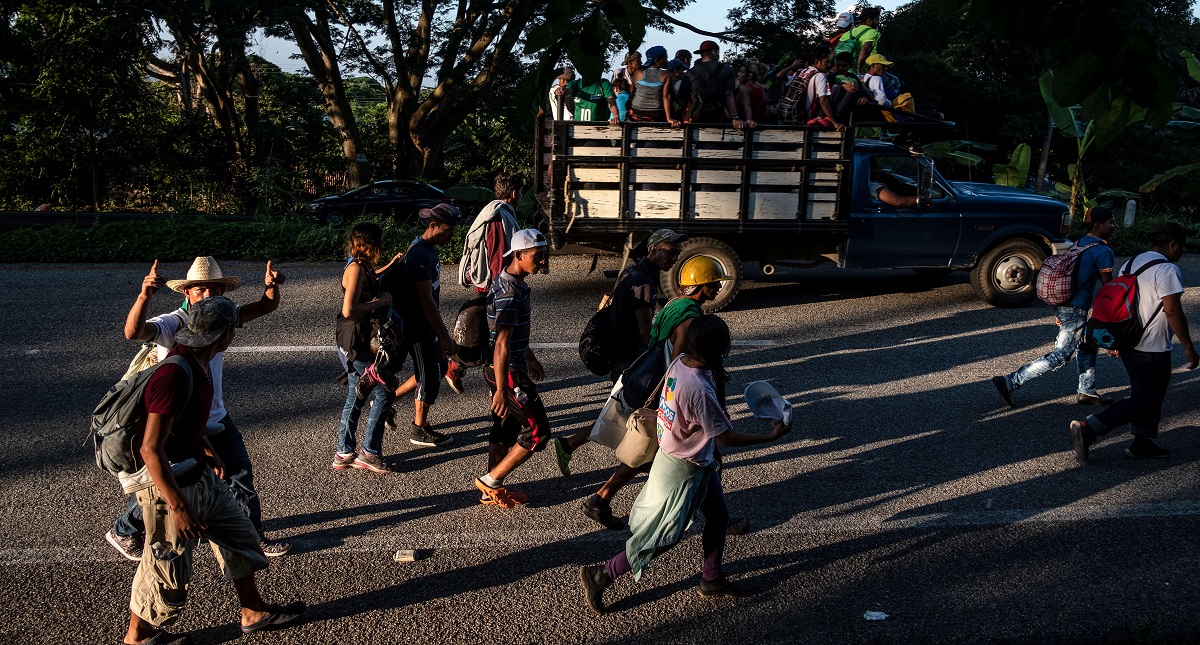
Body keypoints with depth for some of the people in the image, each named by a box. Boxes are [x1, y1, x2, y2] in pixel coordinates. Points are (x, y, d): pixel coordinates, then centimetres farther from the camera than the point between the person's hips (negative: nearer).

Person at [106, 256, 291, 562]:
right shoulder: (172, 324, -23)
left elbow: (266, 307, 0)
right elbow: (133, 332, -42)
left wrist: (271, 287, -23)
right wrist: (144, 295, -59)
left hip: (217, 421, 6)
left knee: (242, 478, 13)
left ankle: (253, 537, 31)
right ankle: (123, 532, 37)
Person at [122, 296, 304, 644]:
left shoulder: (199, 361, 0)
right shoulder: (175, 374, -30)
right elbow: (150, 448, -30)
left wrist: (208, 451, 28)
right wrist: (178, 507, -28)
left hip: (198, 472, 10)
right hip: (169, 482, -10)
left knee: (239, 534, 19)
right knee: (167, 567, 7)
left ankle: (253, 612, 35)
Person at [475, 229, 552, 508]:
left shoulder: (507, 281, 9)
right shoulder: (510, 292, -23)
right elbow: (501, 345, -26)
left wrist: (530, 359, 33)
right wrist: (501, 390, -26)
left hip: (510, 367, 10)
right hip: (508, 372, -10)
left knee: (506, 428, 18)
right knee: (537, 431, -2)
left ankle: (493, 490, 29)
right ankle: (490, 481, 6)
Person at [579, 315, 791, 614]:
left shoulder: (680, 363, -10)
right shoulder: (700, 390, -34)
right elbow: (726, 437, -23)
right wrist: (771, 436, -15)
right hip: (683, 471, -9)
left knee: (719, 516, 23)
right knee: (665, 538, 6)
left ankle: (712, 578, 42)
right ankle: (601, 575, 15)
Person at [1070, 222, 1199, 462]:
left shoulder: (1130, 264, 11)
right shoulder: (1167, 270, -16)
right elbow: (1172, 311, -20)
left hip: (1128, 344, 9)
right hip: (1152, 350, -9)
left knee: (1145, 395, 20)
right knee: (1144, 401, -2)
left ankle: (1142, 444, 27)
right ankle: (1088, 429, -12)